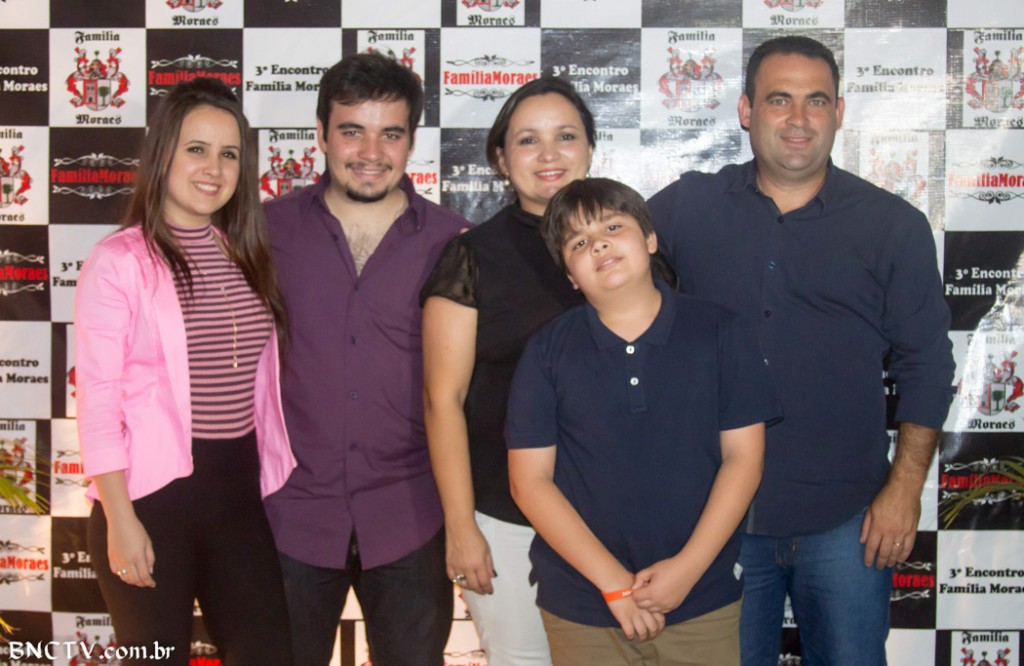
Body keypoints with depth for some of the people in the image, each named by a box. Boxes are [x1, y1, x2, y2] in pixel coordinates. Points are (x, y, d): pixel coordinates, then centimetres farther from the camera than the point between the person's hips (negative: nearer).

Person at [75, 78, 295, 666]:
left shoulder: (248, 255, 9)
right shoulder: (119, 262, -9)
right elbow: (96, 399, -11)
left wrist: (273, 476, 10)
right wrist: (120, 521, -14)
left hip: (239, 488, 5)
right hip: (153, 492, -5)